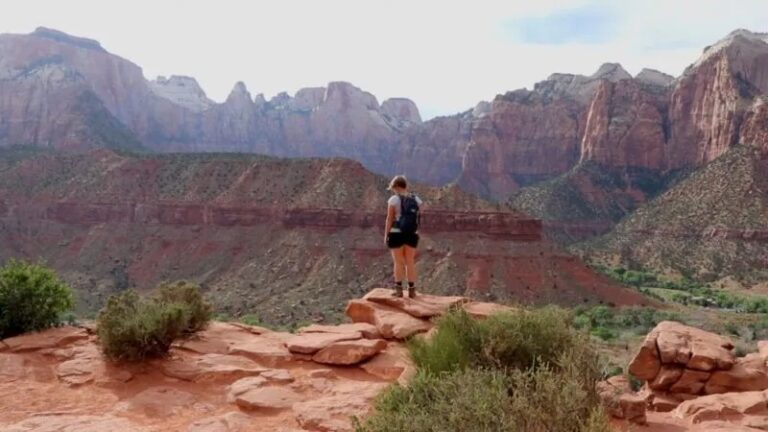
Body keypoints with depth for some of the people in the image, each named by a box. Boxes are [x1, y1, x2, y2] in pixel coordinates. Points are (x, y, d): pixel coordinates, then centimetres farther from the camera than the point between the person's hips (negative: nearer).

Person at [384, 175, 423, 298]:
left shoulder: (394, 199, -7)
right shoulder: (416, 199, 6)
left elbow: (389, 219, -8)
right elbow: (417, 218, 2)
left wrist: (386, 235, -2)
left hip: (396, 234, -4)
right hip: (412, 234, 4)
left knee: (398, 262, 2)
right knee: (410, 262, 10)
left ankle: (399, 289, 3)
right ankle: (412, 290, 11)